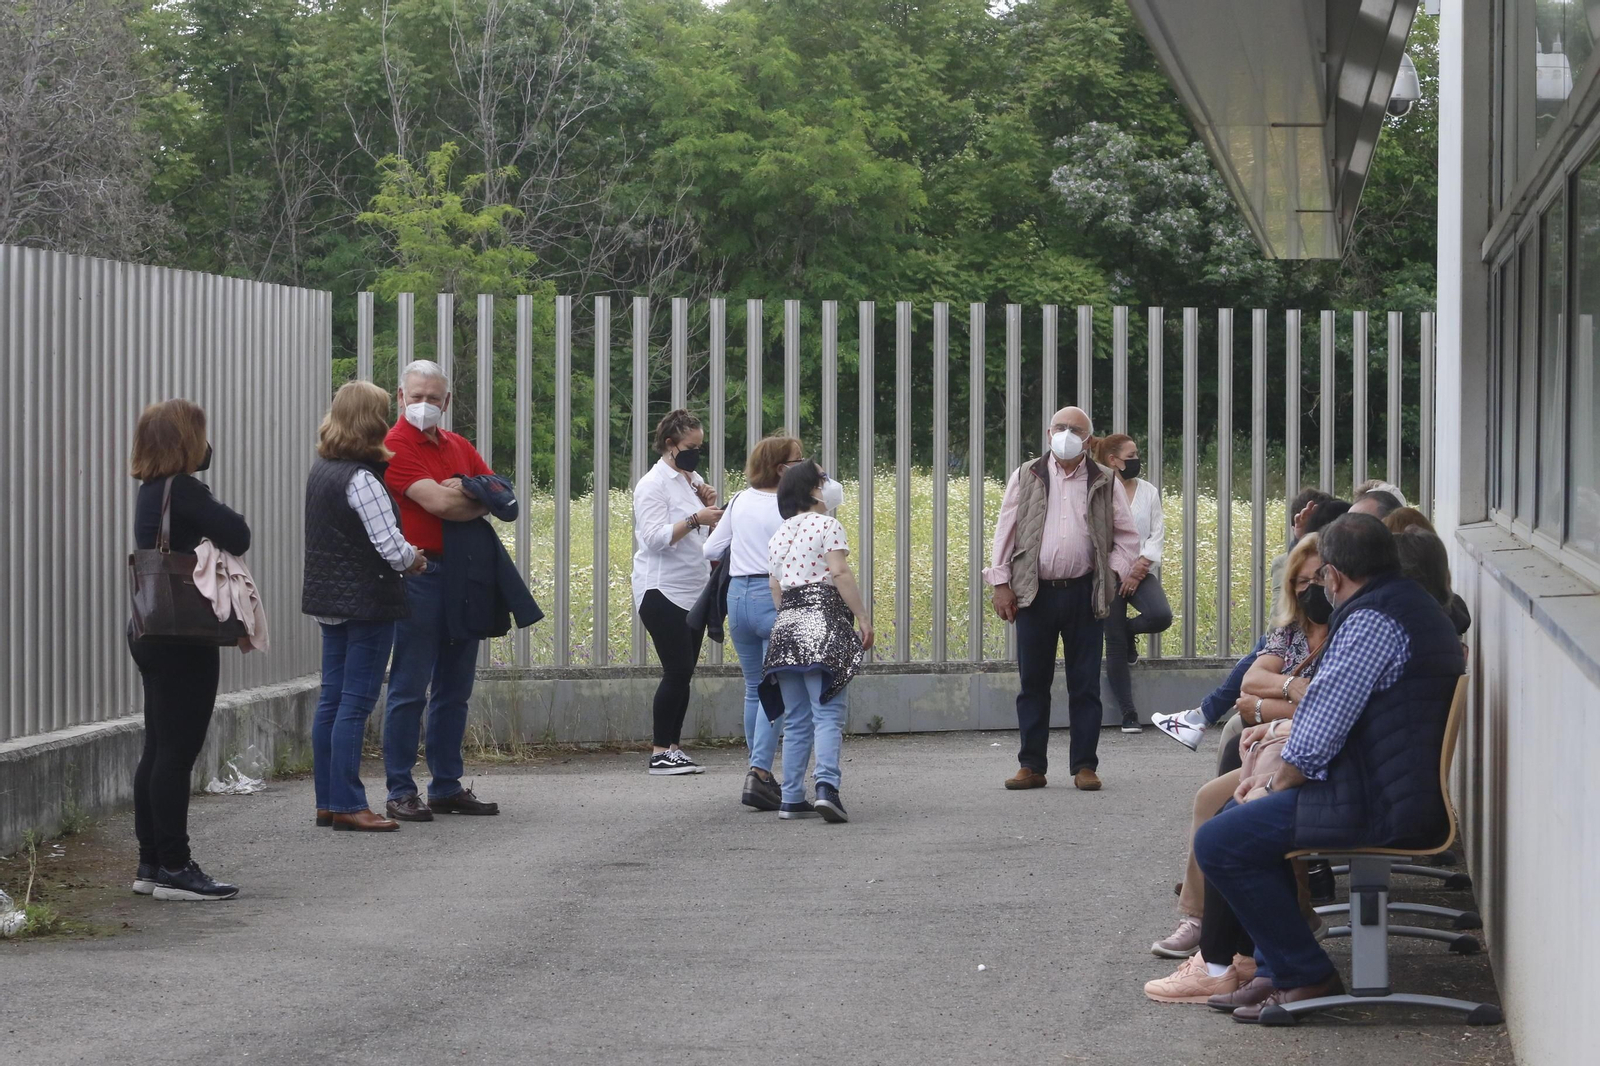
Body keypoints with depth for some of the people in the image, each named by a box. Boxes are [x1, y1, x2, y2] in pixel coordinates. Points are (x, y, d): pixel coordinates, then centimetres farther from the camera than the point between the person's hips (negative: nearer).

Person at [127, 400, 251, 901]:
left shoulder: (153, 491, 13)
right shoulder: (183, 491, -16)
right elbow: (237, 537, -20)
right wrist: (233, 517, -2)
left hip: (151, 632, 10)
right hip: (183, 638, -10)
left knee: (158, 751, 12)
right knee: (177, 753, -6)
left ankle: (151, 864, 16)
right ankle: (173, 867, -4)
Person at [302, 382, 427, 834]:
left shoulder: (320, 469, 9)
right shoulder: (362, 479, -18)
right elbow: (391, 545, -22)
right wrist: (414, 560, 0)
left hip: (328, 600, 9)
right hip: (367, 601, -9)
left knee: (332, 698, 11)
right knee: (356, 703, -5)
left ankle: (327, 801, 16)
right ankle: (348, 805, -3)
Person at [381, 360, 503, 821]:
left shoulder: (458, 447, 16)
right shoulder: (395, 447, -7)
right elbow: (437, 502, -18)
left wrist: (464, 494, -11)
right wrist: (479, 499, 1)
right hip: (419, 572, -7)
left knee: (454, 688, 11)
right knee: (410, 688, -5)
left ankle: (447, 786, 18)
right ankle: (401, 793, -2)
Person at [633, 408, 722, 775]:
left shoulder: (694, 480, 16)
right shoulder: (654, 484, -8)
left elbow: (712, 535, 21)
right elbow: (655, 537, -19)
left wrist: (710, 507, 3)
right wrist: (694, 519, -27)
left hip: (694, 590, 8)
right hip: (663, 590, -8)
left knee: (684, 673, 6)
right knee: (677, 671, -13)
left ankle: (673, 749, 10)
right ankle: (661, 752, -9)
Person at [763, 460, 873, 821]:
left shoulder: (778, 536, 19)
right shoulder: (827, 525, -1)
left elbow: (775, 589, 17)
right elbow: (840, 574, -11)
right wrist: (863, 618, -10)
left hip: (786, 625, 6)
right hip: (823, 623, -6)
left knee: (796, 720, 11)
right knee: (828, 713, -12)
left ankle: (792, 799, 9)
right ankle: (826, 787, -27)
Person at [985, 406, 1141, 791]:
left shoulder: (1104, 483, 8)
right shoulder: (1026, 477, 8)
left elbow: (1128, 537, 12)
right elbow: (1005, 531, 7)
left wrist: (1112, 575, -2)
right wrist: (1000, 582, 0)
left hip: (1085, 594, 0)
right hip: (1035, 593, 0)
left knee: (1085, 684, 2)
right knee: (1033, 683, 4)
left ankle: (1084, 765, 8)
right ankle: (1031, 766, 10)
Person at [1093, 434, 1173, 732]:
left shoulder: (1148, 491, 9)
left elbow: (1157, 532, 4)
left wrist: (1143, 563, -10)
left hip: (1141, 571, 3)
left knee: (1161, 616, -24)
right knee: (1115, 646, -3)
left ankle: (1128, 630, 13)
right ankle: (1128, 714, 5)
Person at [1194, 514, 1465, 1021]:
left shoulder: (1372, 621, -18)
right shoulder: (1412, 604, 16)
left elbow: (1318, 736, -20)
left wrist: (1277, 785, -2)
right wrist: (1277, 776, 13)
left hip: (1380, 807, -11)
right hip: (1412, 791, 11)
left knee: (1219, 842, -12)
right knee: (1239, 812, 22)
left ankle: (1308, 976, -4)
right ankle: (1275, 970, 20)